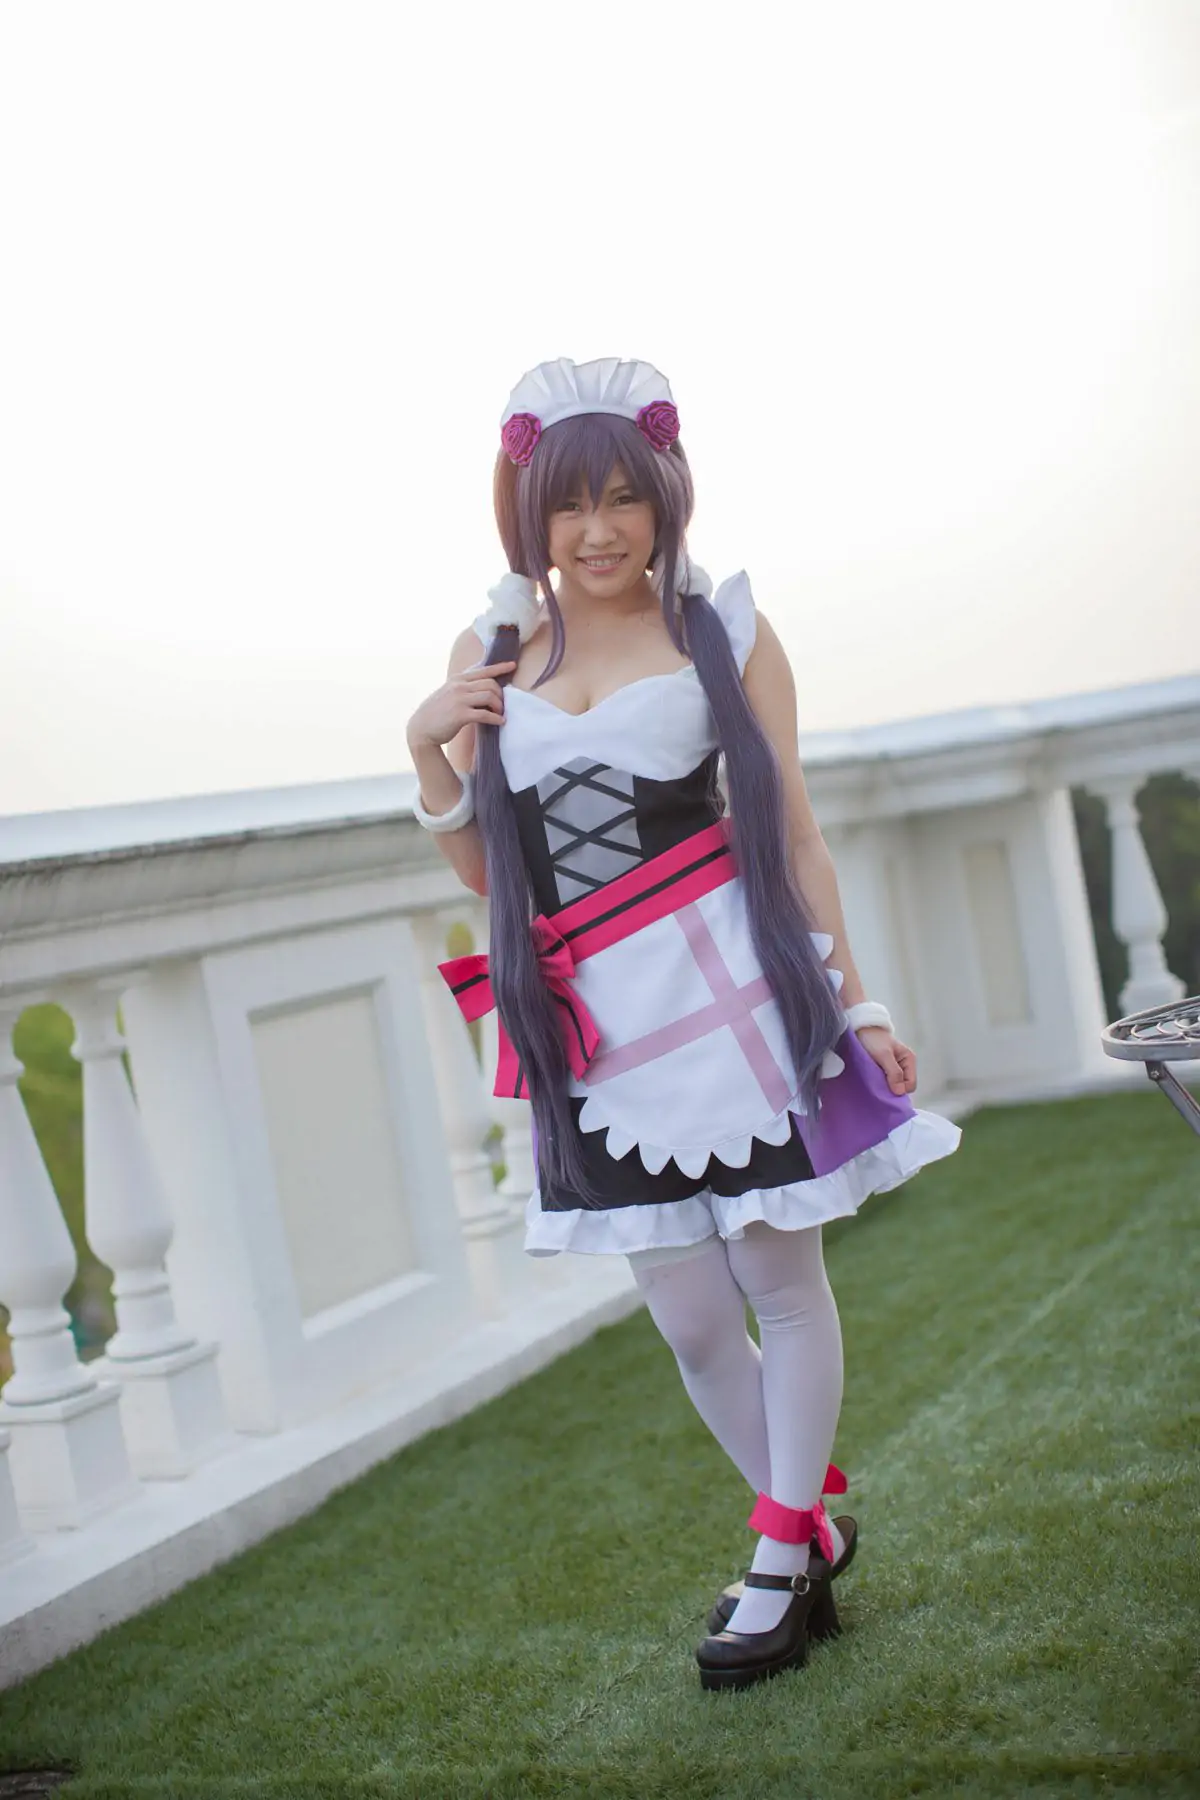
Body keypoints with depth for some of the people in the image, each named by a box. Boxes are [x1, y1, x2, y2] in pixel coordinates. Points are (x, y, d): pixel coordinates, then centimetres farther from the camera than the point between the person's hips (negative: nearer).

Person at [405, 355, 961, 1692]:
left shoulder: (725, 631, 3)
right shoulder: (487, 655, 10)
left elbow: (793, 833, 3)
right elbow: (486, 871, 14)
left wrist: (855, 999, 0)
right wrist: (427, 749, -2)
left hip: (733, 990, -2)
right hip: (596, 1026, 3)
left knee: (781, 1279, 4)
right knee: (688, 1317, 8)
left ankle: (780, 1561, 22)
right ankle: (814, 1531, 30)